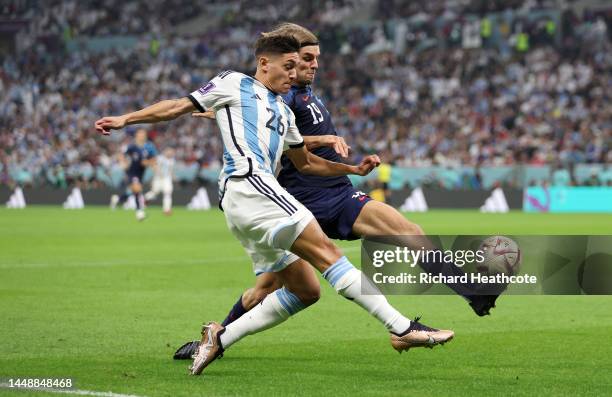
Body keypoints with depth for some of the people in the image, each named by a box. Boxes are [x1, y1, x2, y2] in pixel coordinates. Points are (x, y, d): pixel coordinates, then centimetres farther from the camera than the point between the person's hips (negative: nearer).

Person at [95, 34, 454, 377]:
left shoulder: (284, 112, 30)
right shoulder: (234, 84, 10)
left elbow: (306, 163, 37)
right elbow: (179, 106, 12)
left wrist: (353, 168, 27)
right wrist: (126, 119, 8)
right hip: (247, 184, -10)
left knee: (306, 291, 4)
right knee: (326, 251, -19)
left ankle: (220, 338, 6)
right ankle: (402, 328, -28)